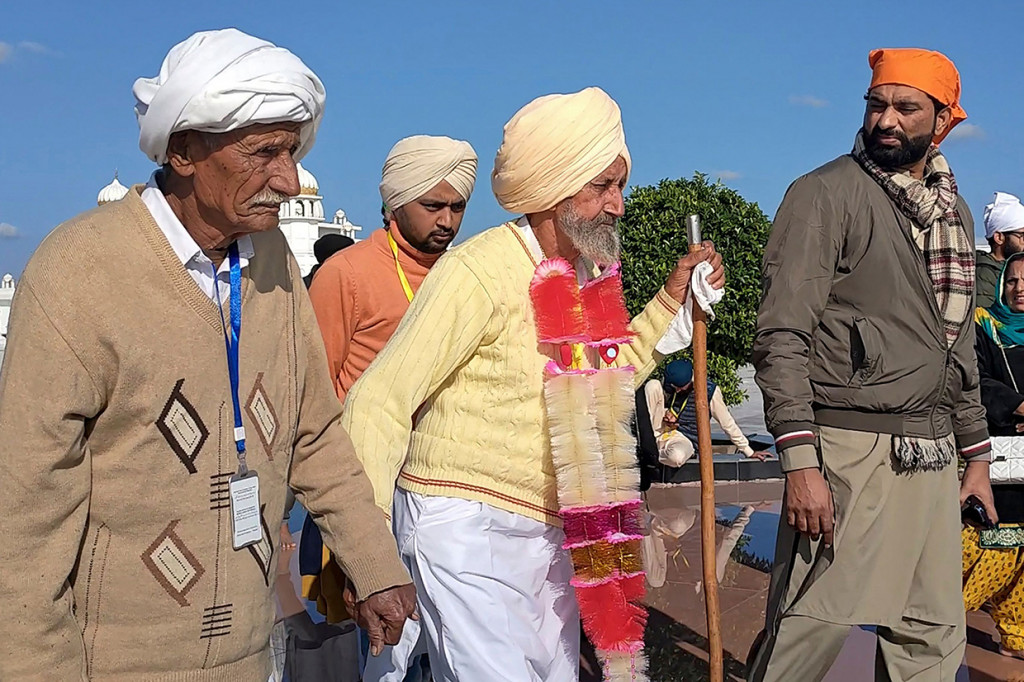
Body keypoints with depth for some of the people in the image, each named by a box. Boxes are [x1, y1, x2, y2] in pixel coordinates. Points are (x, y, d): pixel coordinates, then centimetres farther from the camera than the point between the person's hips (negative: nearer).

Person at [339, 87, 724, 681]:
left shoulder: (590, 273, 7)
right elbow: (379, 402, -16)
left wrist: (672, 299, 11)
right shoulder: (478, 271, -17)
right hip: (467, 526, -8)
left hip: (554, 535, 8)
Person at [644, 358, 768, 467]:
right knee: (653, 384, -17)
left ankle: (654, 454, -7)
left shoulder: (709, 390, -14)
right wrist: (665, 413, -9)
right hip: (662, 431, 3)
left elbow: (727, 423, -6)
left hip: (684, 439, -3)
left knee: (677, 456, -44)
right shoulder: (669, 384, -3)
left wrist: (749, 452, -3)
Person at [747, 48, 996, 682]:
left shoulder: (953, 210, 17)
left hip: (932, 457, 7)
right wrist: (801, 462, -20)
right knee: (809, 630, -6)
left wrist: (976, 453, 20)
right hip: (849, 451, -7)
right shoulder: (827, 194, -6)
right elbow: (782, 336, -13)